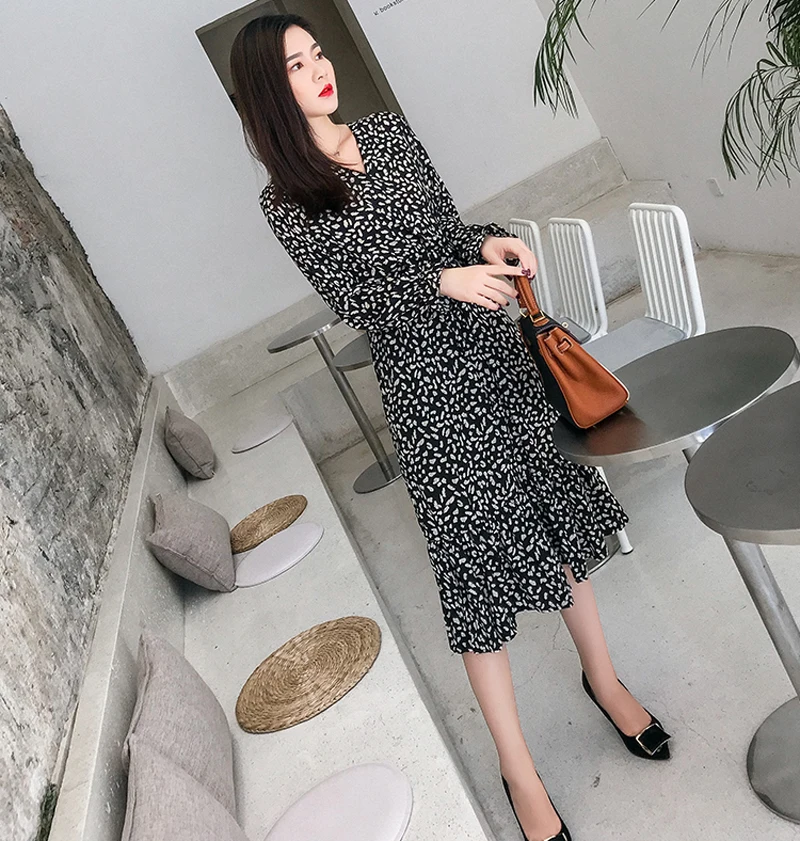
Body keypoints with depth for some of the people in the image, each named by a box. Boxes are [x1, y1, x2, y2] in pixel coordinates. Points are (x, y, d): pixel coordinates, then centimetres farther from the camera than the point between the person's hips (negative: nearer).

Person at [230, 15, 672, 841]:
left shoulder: (388, 130, 11)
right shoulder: (285, 203, -4)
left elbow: (445, 226, 15)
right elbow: (353, 297, -12)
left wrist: (487, 243, -5)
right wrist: (446, 281, -24)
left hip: (494, 347, 6)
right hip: (426, 383, -5)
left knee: (556, 508, 13)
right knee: (479, 561, -1)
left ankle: (602, 677, 38)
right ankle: (519, 772, 19)